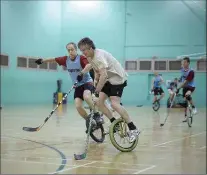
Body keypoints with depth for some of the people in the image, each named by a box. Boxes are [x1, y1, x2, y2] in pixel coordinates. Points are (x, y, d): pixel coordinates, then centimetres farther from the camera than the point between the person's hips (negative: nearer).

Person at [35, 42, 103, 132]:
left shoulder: (81, 58, -17)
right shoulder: (65, 59, -1)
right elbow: (54, 59, 15)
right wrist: (42, 60, 26)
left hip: (87, 82, -6)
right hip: (77, 86, 6)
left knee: (86, 97, -37)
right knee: (78, 106, -11)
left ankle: (97, 115, -19)